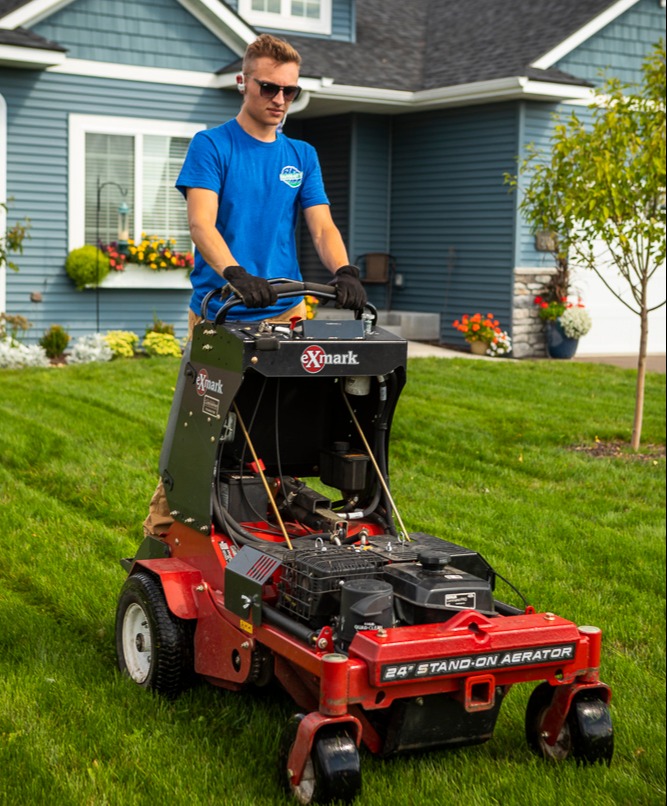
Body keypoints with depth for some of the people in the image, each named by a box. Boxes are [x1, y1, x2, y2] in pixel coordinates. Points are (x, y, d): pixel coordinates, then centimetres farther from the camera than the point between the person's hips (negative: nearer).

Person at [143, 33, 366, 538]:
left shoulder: (302, 156, 14)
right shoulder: (211, 146, 0)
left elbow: (321, 226, 5)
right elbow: (201, 223, -13)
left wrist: (343, 272, -17)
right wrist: (236, 275, -32)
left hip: (286, 311, 4)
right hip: (219, 312, -4)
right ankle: (162, 527, 10)